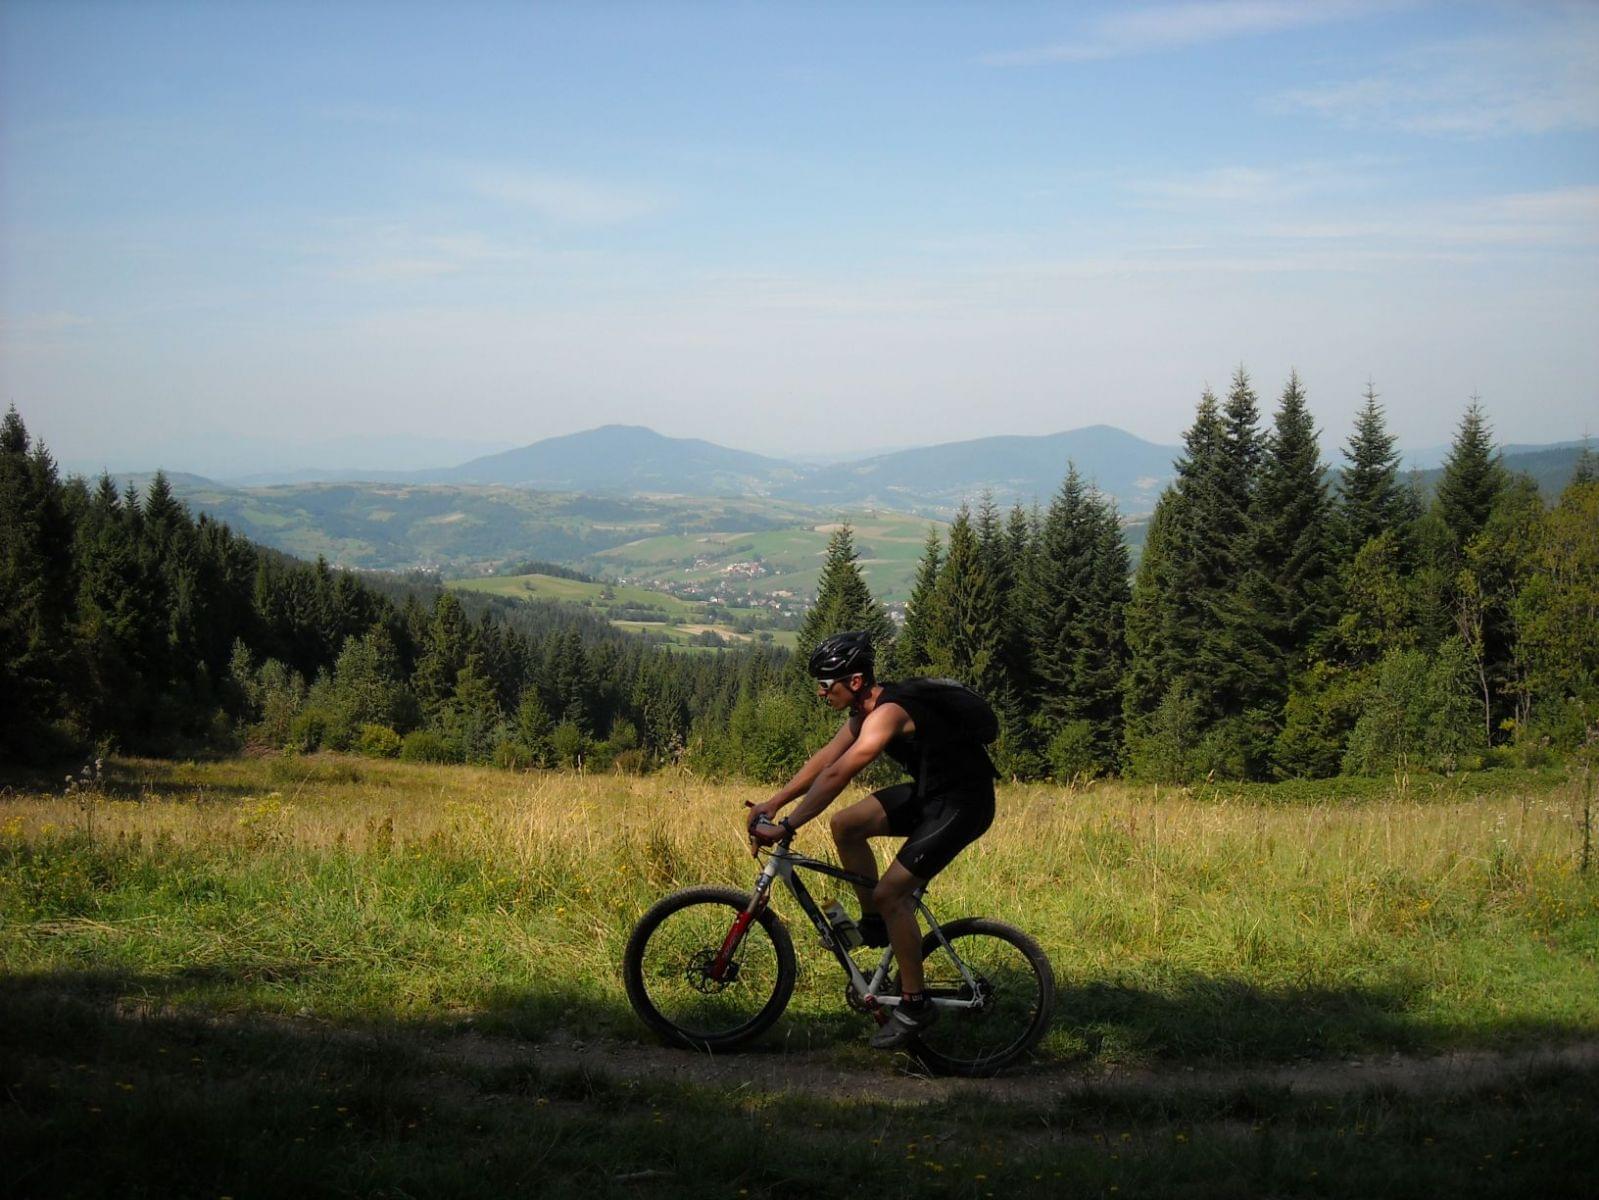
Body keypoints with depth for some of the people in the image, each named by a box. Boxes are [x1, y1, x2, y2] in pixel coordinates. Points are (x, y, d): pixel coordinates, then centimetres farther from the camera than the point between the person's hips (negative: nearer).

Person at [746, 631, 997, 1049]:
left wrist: (785, 827, -31)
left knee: (890, 892, -13)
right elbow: (823, 760, 10)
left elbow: (836, 775, -32)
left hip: (962, 803, -9)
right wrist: (773, 803, 5)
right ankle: (874, 923, 15)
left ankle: (915, 1005, -2)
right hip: (929, 792, 9)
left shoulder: (888, 712, -26)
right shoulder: (867, 708, 4)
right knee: (845, 825, 1)